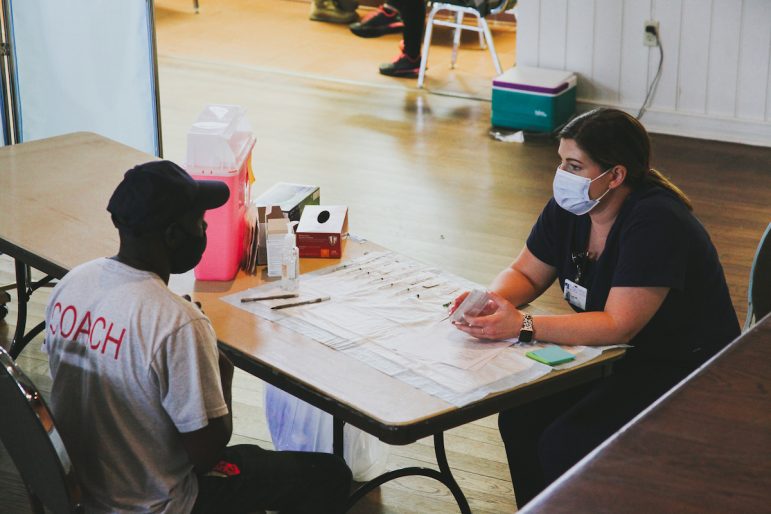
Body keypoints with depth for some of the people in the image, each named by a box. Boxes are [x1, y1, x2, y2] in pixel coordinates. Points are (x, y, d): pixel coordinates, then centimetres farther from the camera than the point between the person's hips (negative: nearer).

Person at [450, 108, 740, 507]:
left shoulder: (656, 223, -26)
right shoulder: (567, 208, -3)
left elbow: (617, 326, -29)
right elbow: (525, 274, 9)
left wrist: (522, 326, -33)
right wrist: (491, 301, -14)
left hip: (682, 369, -7)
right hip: (612, 355, 8)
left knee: (565, 445, -23)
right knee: (519, 417, -11)